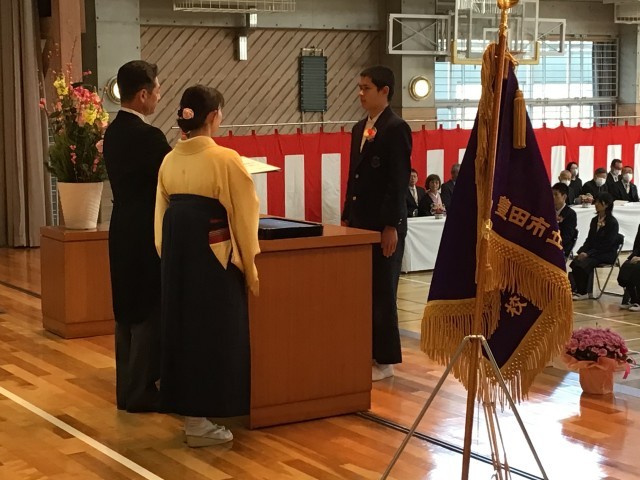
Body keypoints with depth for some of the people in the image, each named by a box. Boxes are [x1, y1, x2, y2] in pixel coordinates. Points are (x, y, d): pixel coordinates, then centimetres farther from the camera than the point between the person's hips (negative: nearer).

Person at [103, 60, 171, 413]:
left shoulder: (114, 131, 8)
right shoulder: (148, 136, -20)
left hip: (124, 232, 9)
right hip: (146, 235, -9)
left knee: (127, 312, 15)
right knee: (149, 314, 0)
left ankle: (127, 388, 23)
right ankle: (140, 392, 7)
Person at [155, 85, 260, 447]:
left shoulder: (170, 160, 4)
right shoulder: (226, 159, -14)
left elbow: (162, 213, 10)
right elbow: (242, 215, -10)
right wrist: (250, 267, -2)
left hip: (177, 253, 6)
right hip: (213, 255, -6)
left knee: (183, 327, 14)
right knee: (212, 333, 2)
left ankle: (189, 411, 22)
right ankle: (199, 423, 7)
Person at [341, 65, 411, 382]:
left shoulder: (396, 128, -12)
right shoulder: (359, 129, 14)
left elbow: (399, 180, -17)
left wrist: (391, 226, -20)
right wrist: (347, 216, 15)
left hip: (384, 225, -8)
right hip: (360, 221, 8)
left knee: (382, 292, -1)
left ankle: (385, 360, 7)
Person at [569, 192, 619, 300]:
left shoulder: (612, 222, -10)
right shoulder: (595, 220, 12)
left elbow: (607, 244, -15)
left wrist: (588, 254, -21)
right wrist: (582, 251, -7)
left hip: (607, 254, -6)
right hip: (593, 252, 6)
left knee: (583, 264, -28)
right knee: (575, 263, -21)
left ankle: (582, 292, -13)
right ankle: (579, 290, -10)